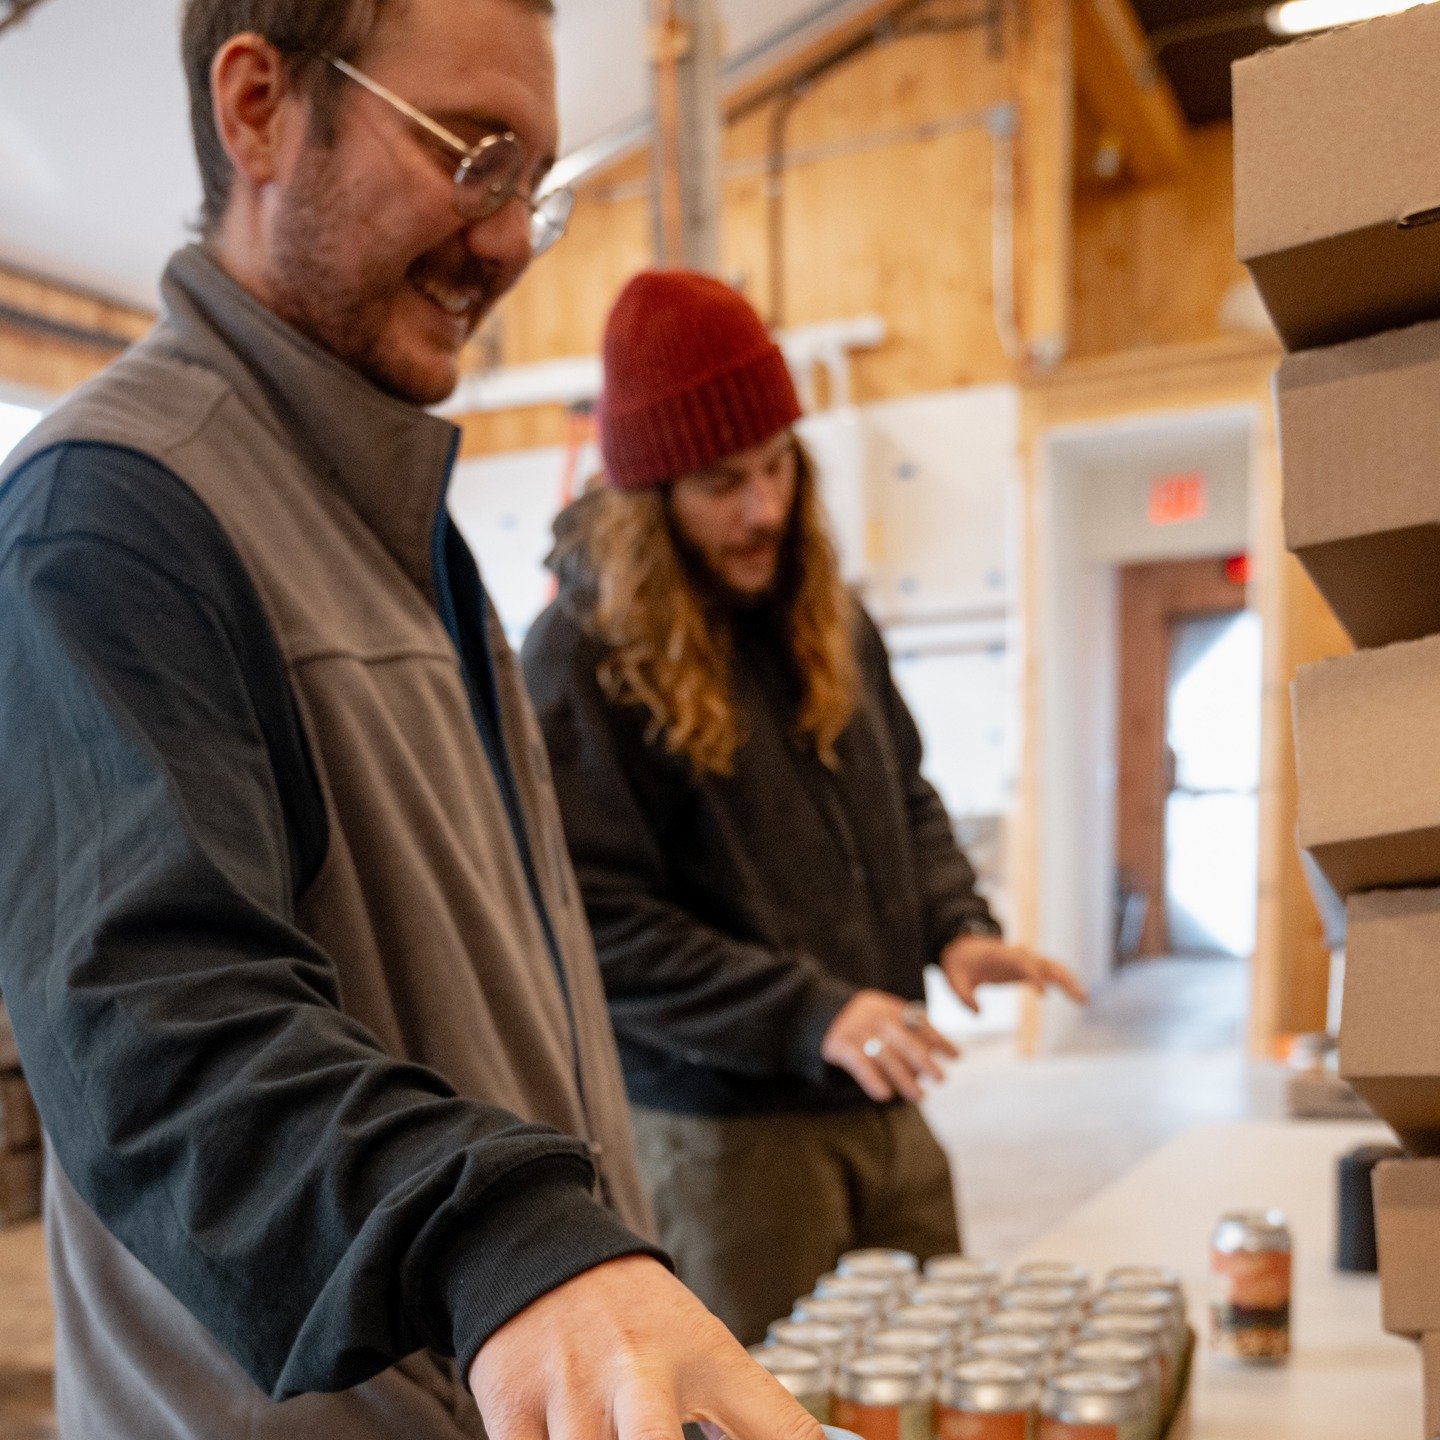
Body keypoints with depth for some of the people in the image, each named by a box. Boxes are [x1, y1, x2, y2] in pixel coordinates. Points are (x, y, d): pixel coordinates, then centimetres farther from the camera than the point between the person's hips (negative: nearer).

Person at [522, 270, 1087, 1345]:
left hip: (880, 1107, 7)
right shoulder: (580, 658, -13)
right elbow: (601, 926, -18)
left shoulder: (827, 617, 8)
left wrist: (957, 924, -1)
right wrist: (810, 1014, -24)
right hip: (720, 1133, -6)